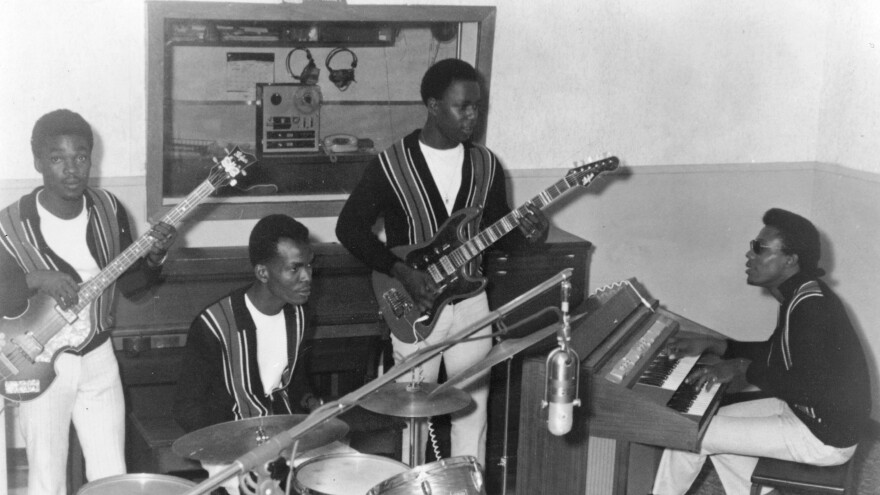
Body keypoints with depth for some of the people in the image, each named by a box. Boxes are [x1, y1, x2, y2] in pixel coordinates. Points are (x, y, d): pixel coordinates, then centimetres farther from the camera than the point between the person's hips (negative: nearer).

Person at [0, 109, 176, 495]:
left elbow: (130, 284, 5)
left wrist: (153, 258, -14)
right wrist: (34, 280, -33)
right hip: (42, 363, -3)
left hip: (98, 359, 3)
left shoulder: (108, 210, -3)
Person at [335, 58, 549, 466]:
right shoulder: (392, 165, -10)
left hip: (470, 301, 4)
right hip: (414, 306, -3)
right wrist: (402, 272, -15)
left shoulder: (485, 164, 3)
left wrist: (525, 234, -10)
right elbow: (349, 227, -8)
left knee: (471, 413, 9)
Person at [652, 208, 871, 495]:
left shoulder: (811, 306, -25)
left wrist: (742, 369, -18)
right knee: (717, 422, 16)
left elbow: (806, 386, -30)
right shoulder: (800, 294, 6)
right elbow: (777, 355, 18)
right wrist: (711, 345, 11)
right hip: (809, 411, 10)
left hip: (825, 437, -10)